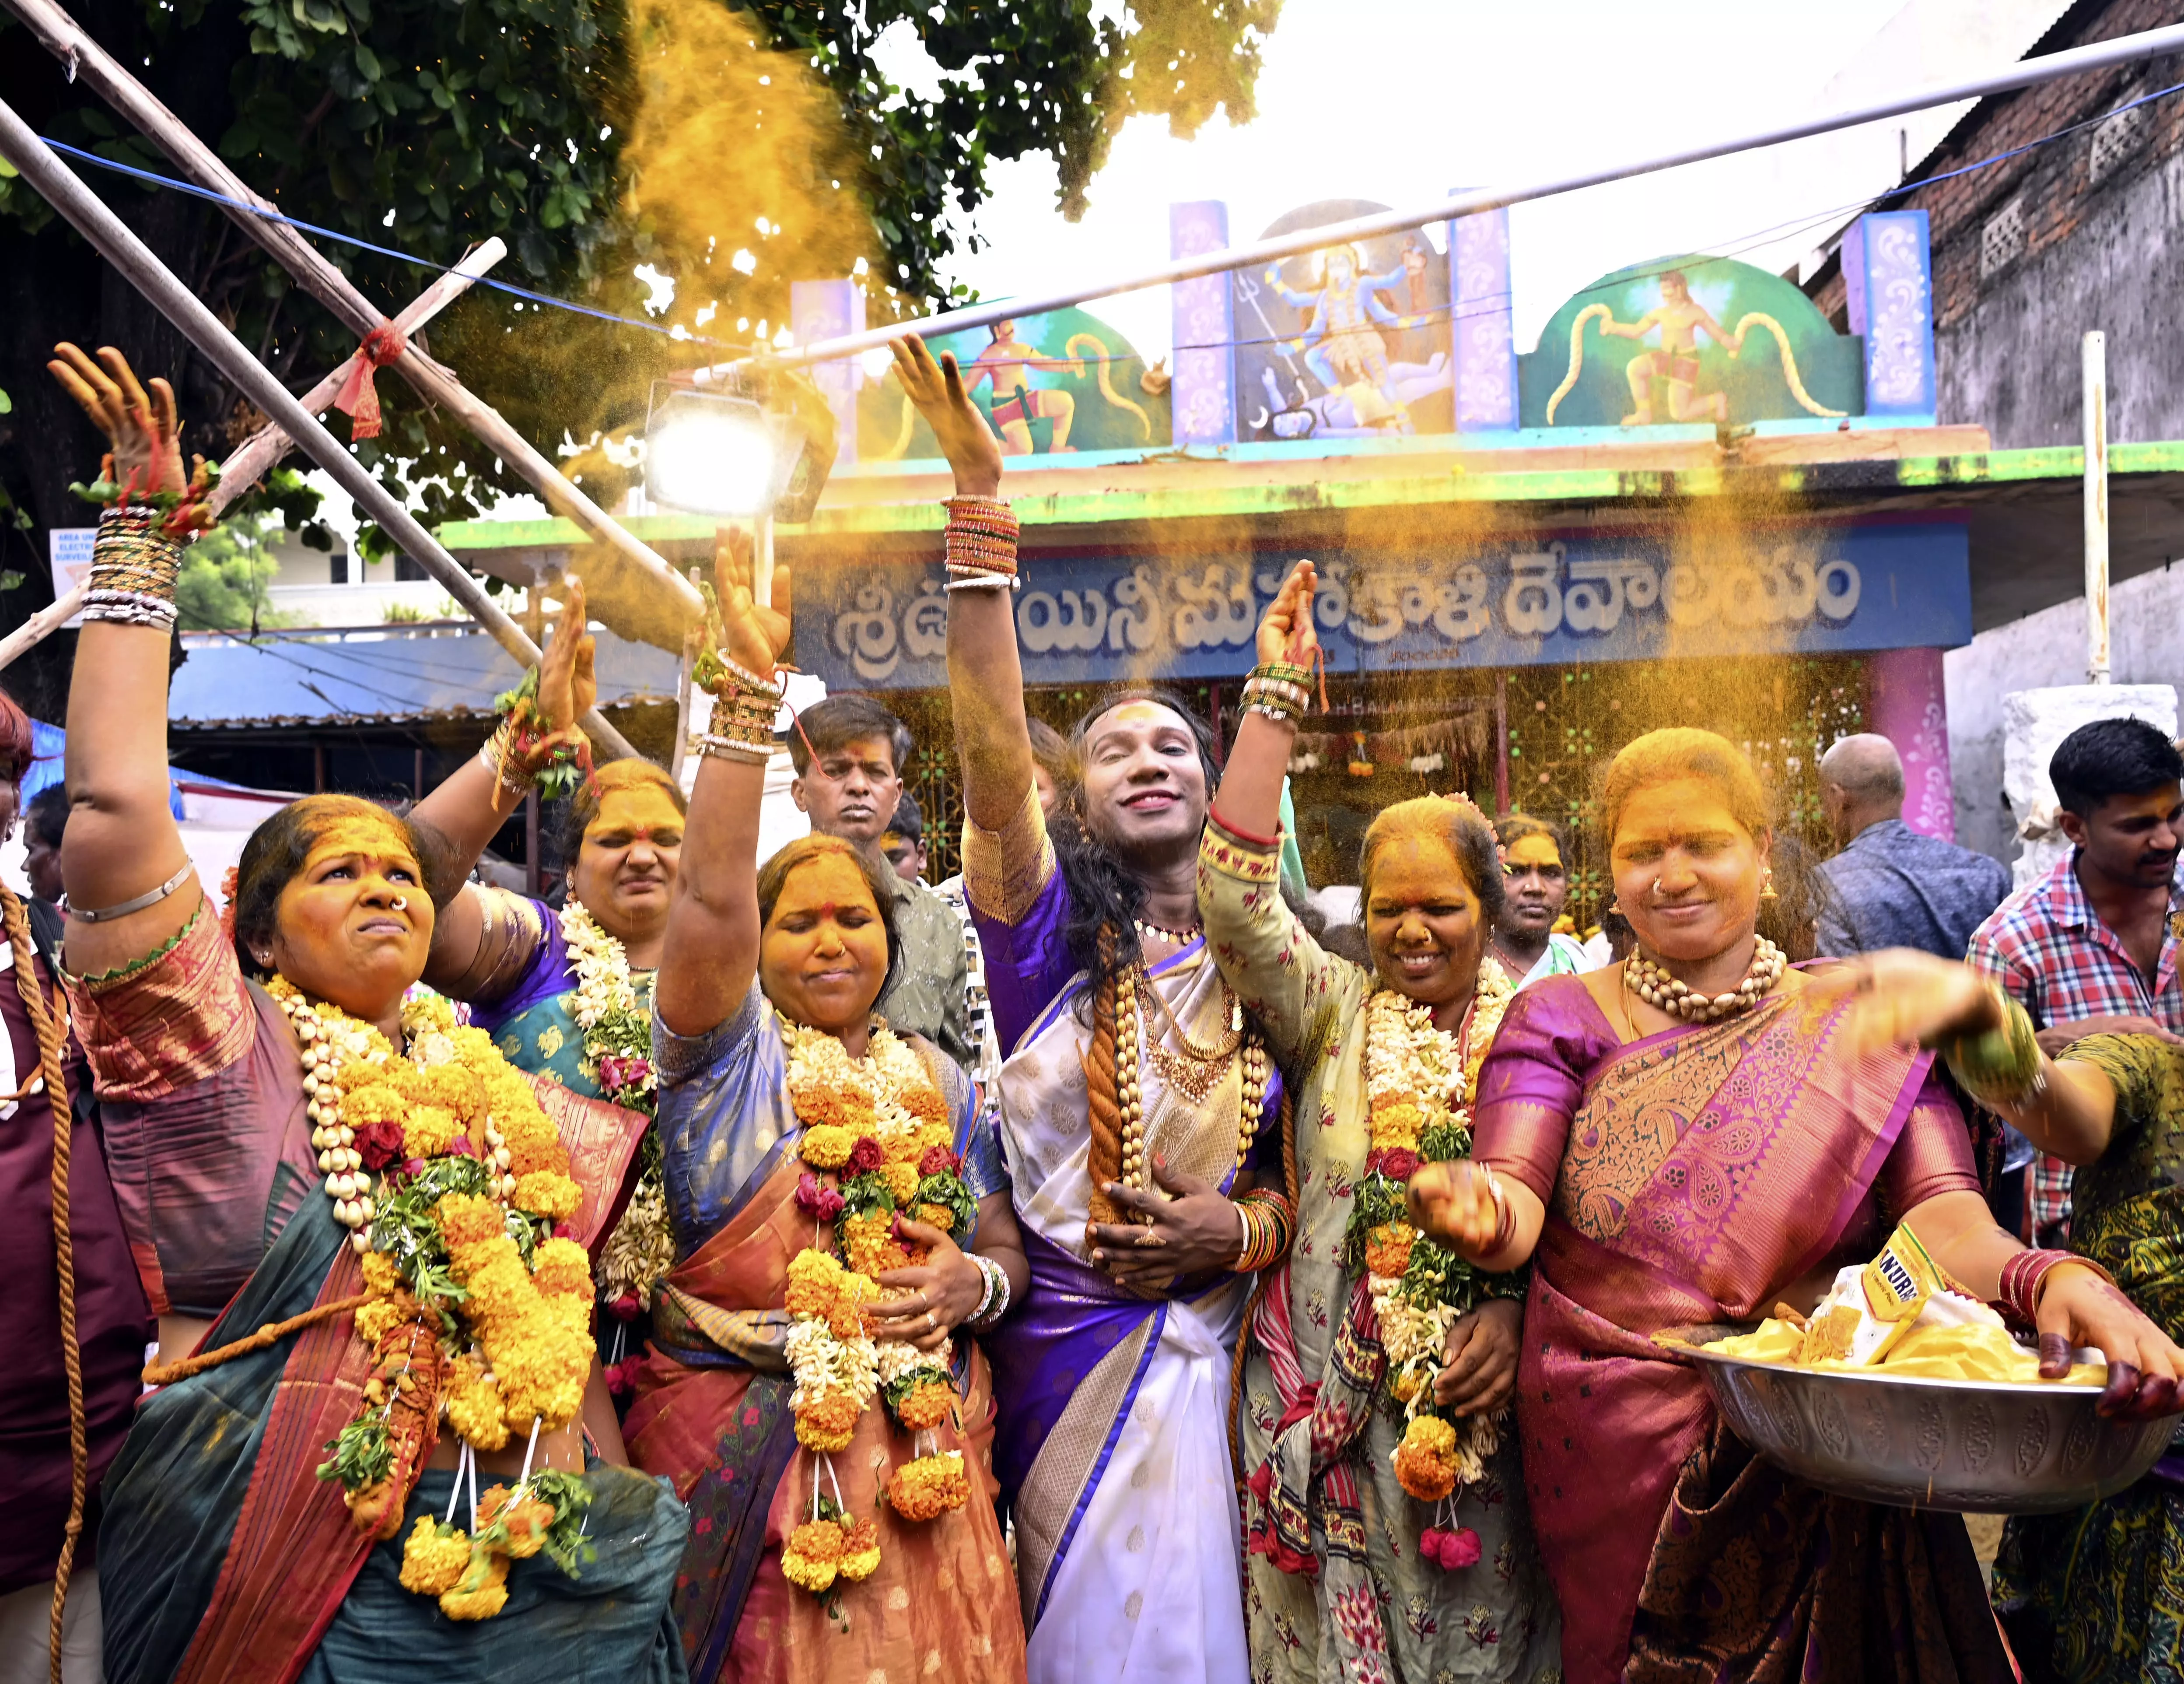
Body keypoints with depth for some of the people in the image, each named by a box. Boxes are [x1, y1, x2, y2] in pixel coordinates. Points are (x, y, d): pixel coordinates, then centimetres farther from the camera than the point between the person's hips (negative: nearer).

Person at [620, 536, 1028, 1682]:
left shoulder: (938, 1079, 10)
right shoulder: (728, 1052, -2)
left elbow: (1005, 1248, 15)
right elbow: (712, 897, -20)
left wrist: (975, 1282, -9)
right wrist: (748, 687, -26)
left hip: (924, 1464, 4)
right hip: (743, 1463, -3)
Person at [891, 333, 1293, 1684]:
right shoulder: (1049, 934, -4)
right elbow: (993, 755, -20)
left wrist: (1234, 1233, -13)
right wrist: (981, 499, -26)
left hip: (1213, 1356, 2)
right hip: (1063, 1353, -2)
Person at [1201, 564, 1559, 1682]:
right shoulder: (1331, 1013, 4)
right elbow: (1236, 900, -11)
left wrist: (1517, 1307, -14)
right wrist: (1273, 696, -13)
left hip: (1485, 1404, 1)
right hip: (1335, 1408, 0)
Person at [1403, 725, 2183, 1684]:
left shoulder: (1862, 1027, 2)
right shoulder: (1562, 1023, 2)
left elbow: (1942, 1216, -11)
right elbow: (1515, 1202, -12)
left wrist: (2048, 1281, -33)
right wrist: (1483, 1215, -36)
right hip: (1615, 1459, 0)